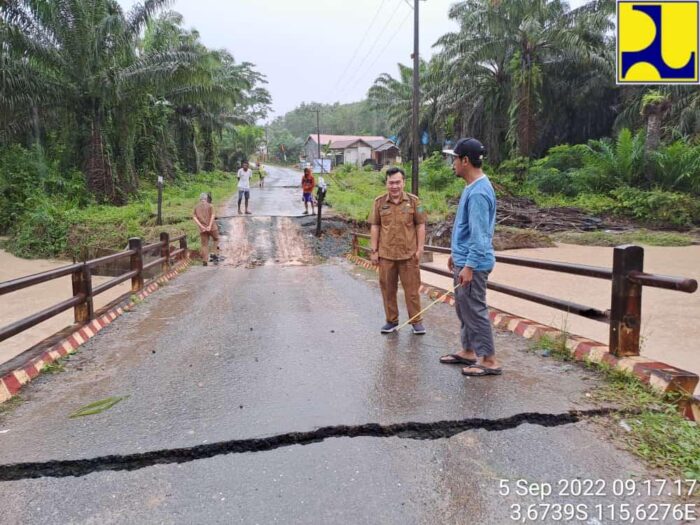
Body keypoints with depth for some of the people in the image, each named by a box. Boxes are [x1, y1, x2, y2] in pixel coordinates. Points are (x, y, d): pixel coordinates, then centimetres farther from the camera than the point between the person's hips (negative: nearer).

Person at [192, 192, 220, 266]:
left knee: (204, 244, 7)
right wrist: (209, 226, -16)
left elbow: (194, 218, -2)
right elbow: (212, 216, -12)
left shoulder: (196, 207, 9)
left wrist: (202, 226, -7)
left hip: (202, 229, 2)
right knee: (216, 240, 20)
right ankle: (216, 255, 8)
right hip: (212, 227, -2)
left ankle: (204, 261, 3)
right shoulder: (210, 206, 0)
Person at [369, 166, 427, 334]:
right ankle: (391, 320, 24)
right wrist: (374, 250, 2)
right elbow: (375, 227, 5)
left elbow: (420, 226, 1)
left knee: (412, 288, 6)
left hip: (409, 254, -1)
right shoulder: (379, 202, 2)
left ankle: (416, 321, 19)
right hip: (385, 254, 2)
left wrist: (420, 249, -4)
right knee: (387, 289, 10)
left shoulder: (413, 201, -1)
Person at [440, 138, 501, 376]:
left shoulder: (478, 193, -20)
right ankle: (468, 351, 29)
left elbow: (479, 235, -24)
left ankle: (489, 360, 7)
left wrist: (469, 266, -24)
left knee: (474, 311, -3)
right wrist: (456, 254, 24)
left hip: (472, 264, -10)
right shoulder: (472, 188, 12)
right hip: (464, 260, 10)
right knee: (463, 309, 17)